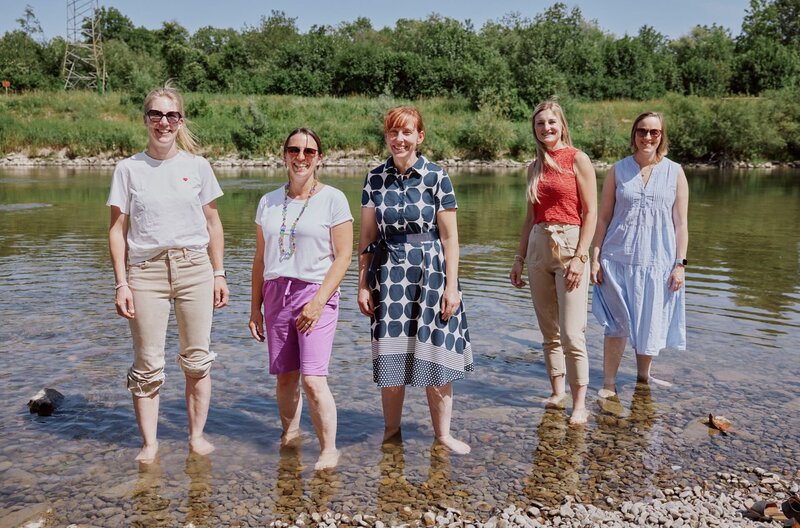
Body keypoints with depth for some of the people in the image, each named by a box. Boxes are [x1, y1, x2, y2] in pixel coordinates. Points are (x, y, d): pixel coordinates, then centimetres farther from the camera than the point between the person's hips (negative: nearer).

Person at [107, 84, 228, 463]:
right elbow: (117, 229, 3)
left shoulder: (197, 166, 6)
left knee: (197, 360, 5)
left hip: (194, 268, 1)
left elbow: (213, 224, 11)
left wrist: (219, 274, 7)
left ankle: (197, 435, 19)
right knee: (147, 364, 2)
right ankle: (149, 443, 14)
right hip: (146, 271, -1)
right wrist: (121, 283, -3)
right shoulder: (129, 168, 3)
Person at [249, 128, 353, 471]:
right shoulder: (269, 202, 12)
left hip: (316, 293, -4)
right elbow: (260, 258, 15)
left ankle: (329, 449, 1)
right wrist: (255, 307, 12)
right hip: (276, 294, 4)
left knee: (313, 379, -12)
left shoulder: (332, 199, -1)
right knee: (285, 376, 8)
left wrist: (318, 301, -15)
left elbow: (344, 256, -6)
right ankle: (290, 434, 29)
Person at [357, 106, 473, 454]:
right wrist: (363, 284, 3)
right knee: (390, 357, 7)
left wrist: (451, 286, -7)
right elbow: (367, 236, 7)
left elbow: (449, 237, -3)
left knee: (434, 355, 3)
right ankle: (391, 431, 25)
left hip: (430, 273, -2)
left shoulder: (436, 177, -3)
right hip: (388, 276, 2)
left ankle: (443, 433, 19)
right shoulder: (375, 179, 5)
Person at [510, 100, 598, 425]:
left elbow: (591, 213, -7)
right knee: (549, 332, 11)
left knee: (571, 333, -8)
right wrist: (519, 257, 14)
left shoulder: (578, 160, -3)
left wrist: (580, 256, -15)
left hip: (569, 245, -6)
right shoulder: (535, 167, 14)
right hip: (538, 248, 6)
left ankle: (580, 403, 2)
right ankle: (557, 392, 23)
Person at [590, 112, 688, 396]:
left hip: (658, 261, 1)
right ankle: (608, 383, 11)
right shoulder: (618, 170, 4)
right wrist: (595, 258, -2)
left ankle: (644, 376, 30)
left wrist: (680, 263, -3)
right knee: (616, 323, 1)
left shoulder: (675, 172, 4)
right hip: (618, 259, 0)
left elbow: (680, 223, 3)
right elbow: (603, 218, 4)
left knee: (650, 323, 10)